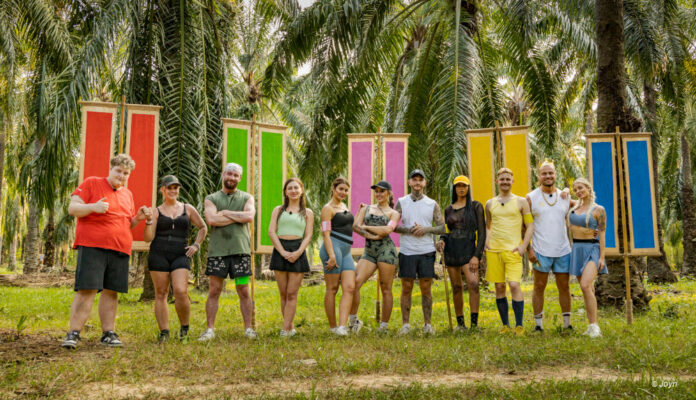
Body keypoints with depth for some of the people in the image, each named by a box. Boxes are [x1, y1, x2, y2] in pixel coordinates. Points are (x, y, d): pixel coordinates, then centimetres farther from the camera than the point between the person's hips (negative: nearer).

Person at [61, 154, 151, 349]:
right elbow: (72, 209, -3)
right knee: (86, 290, -9)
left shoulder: (127, 194, 21)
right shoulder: (91, 183, 4)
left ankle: (108, 333, 12)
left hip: (119, 250, 5)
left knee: (111, 291, 5)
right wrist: (93, 207, -21)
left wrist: (138, 217, 8)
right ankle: (73, 334, -2)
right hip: (92, 246, -5)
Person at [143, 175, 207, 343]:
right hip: (159, 255, 0)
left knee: (181, 291, -14)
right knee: (161, 293, 2)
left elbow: (203, 227, 22)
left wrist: (196, 245, 10)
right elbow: (148, 238, 1)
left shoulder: (187, 209, 12)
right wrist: (148, 222, -15)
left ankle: (184, 327, 7)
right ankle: (164, 332, 9)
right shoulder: (156, 211, 8)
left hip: (180, 255, 0)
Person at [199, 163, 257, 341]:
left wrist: (225, 213, -5)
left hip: (240, 250, 0)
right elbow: (211, 219, -9)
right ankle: (210, 329, 10)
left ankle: (248, 328, 11)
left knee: (244, 291, 3)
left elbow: (250, 216, -8)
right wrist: (239, 217, -6)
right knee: (214, 290, 2)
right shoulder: (211, 199, 10)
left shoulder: (247, 198, 12)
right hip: (217, 250, 0)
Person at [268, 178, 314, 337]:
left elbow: (308, 236, 4)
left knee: (292, 294, -5)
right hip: (280, 250, 1)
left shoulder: (308, 213, 11)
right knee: (283, 293, 4)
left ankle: (285, 328, -4)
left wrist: (298, 252, -13)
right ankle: (290, 327, 12)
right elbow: (271, 231, 2)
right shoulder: (278, 210, 13)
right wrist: (283, 252, -11)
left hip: (298, 251, -1)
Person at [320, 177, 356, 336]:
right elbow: (326, 234, -13)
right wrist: (332, 256, -20)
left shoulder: (344, 206, 22)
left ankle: (342, 326, -12)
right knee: (332, 288, -2)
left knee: (350, 288, -6)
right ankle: (333, 326, 6)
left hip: (346, 251, 8)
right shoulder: (328, 208, -3)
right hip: (333, 248, -8)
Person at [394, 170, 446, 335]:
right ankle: (405, 324, 11)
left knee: (426, 289, 3)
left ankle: (427, 324, 12)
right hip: (407, 252, 0)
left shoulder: (432, 204, 8)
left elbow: (442, 227, 6)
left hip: (427, 252, 1)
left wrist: (426, 229, -11)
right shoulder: (401, 203, 7)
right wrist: (409, 230, -12)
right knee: (406, 288, 3)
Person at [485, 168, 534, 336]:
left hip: (513, 250, -3)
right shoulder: (490, 204, 13)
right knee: (499, 287, 5)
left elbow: (530, 225, 4)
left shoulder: (521, 202, 5)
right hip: (494, 250, 3)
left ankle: (519, 325, -3)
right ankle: (505, 325, 15)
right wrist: (486, 242, 9)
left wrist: (523, 246, -7)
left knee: (514, 285, -13)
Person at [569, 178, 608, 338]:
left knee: (585, 286, -22)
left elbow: (602, 234, -7)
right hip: (576, 250, 6)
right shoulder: (576, 206, 10)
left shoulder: (599, 210, -5)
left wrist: (602, 257, -12)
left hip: (592, 250, -5)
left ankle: (594, 325, -16)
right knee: (587, 290, 7)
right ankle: (592, 326, 12)